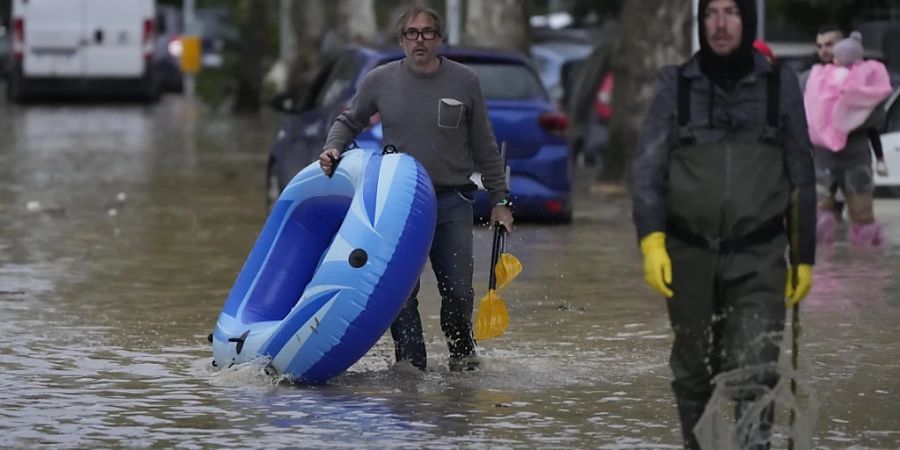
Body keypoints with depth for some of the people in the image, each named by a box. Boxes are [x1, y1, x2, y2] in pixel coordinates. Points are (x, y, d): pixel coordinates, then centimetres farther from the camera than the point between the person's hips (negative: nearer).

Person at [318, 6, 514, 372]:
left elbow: (484, 147, 8)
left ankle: (462, 354, 26)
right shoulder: (380, 81, 3)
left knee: (458, 291, 1)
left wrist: (499, 200, 8)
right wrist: (332, 149, -3)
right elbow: (348, 121, 18)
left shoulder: (464, 82, 2)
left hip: (452, 203, 0)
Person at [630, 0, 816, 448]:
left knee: (754, 375, -15)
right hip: (690, 255, 1)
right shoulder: (676, 85, 3)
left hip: (758, 259, -1)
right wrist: (651, 240, -17)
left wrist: (804, 257, 8)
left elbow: (801, 178, 9)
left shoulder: (779, 84, 4)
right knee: (693, 371, 11)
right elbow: (647, 166, -3)